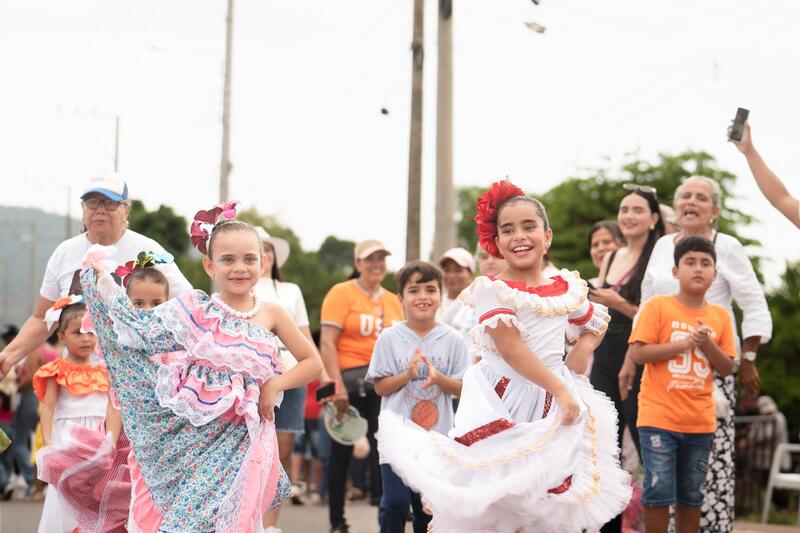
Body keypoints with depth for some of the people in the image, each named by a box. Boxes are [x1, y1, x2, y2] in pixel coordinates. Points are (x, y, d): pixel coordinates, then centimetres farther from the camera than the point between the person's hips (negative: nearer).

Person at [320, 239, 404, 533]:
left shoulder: (392, 300, 14)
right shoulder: (341, 293, -3)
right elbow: (327, 342, -10)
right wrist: (338, 385, -17)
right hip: (350, 381, -4)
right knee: (342, 450, 4)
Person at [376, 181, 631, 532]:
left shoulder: (568, 289, 6)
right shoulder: (492, 289, -9)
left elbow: (595, 325, 23)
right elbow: (511, 348, -18)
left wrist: (577, 359, 4)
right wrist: (559, 389, -19)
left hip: (555, 409, 4)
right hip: (503, 404, -4)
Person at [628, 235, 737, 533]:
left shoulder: (720, 316, 8)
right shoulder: (657, 306, -4)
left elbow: (727, 368, 6)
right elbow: (638, 354, -12)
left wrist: (706, 343, -11)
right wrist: (684, 343, -16)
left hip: (700, 422, 4)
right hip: (659, 418, -4)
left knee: (691, 497, 10)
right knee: (659, 493, -4)